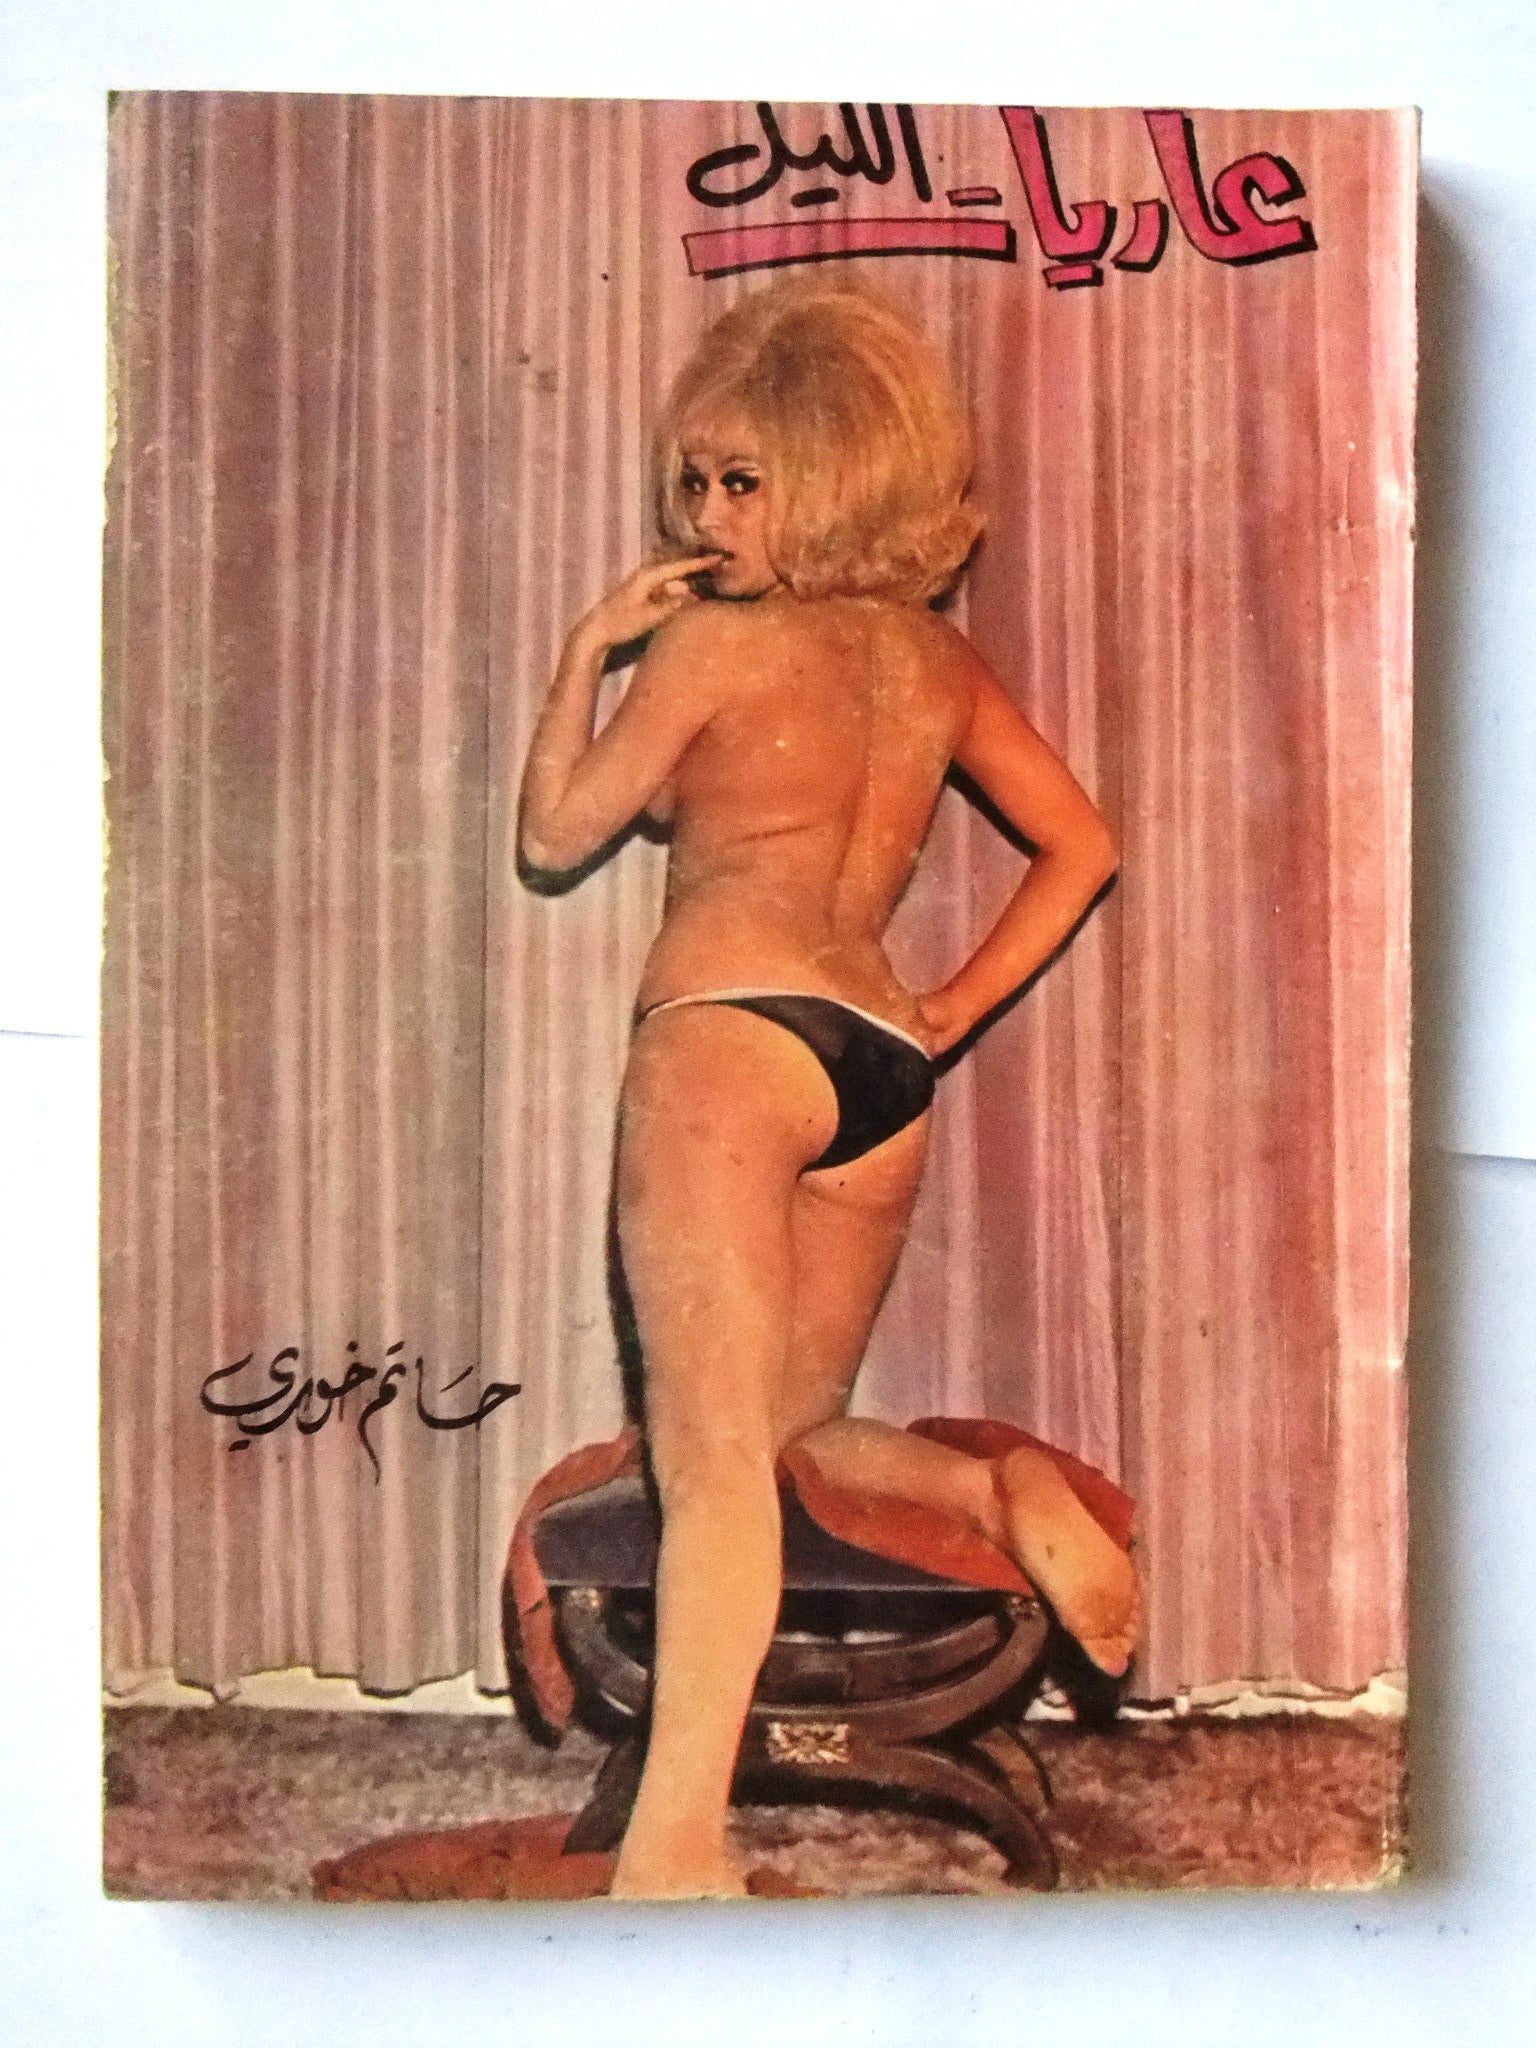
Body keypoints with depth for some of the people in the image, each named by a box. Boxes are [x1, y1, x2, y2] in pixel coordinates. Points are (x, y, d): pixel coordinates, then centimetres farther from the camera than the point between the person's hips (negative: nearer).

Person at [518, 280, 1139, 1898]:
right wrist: (955, 1010, 19)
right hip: (886, 1064, 7)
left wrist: (590, 644, 17)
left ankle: (675, 1843, -25)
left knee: (714, 1450, -17)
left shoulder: (712, 640, 1)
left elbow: (555, 834, 10)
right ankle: (1007, 1491, -2)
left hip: (732, 1038, -6)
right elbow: (1081, 845, 23)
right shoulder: (936, 658, 18)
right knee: (790, 1427, 20)